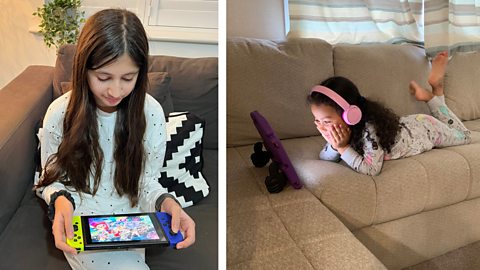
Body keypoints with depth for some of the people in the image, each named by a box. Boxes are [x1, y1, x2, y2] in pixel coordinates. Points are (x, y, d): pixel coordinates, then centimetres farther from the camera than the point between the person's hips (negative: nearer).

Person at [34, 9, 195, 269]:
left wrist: (167, 203, -25)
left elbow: (147, 182, -3)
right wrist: (60, 200, -25)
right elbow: (51, 179, -1)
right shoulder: (60, 113, -13)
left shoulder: (151, 113, -11)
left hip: (131, 224, 2)